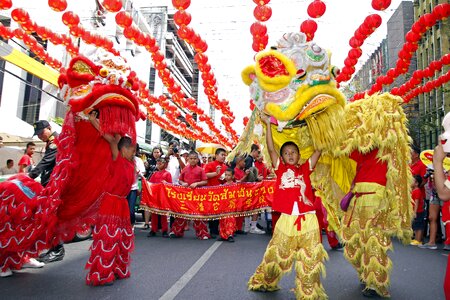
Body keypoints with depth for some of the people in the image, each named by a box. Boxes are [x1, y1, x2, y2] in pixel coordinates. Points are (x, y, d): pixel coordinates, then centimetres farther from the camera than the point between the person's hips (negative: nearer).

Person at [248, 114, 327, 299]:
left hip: (308, 219, 1)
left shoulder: (305, 168, 9)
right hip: (286, 219, 0)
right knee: (276, 254, 12)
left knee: (309, 258, 7)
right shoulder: (280, 168, 7)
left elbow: (319, 149, 9)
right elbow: (270, 148, 1)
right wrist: (268, 124, 0)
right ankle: (263, 282, 33)